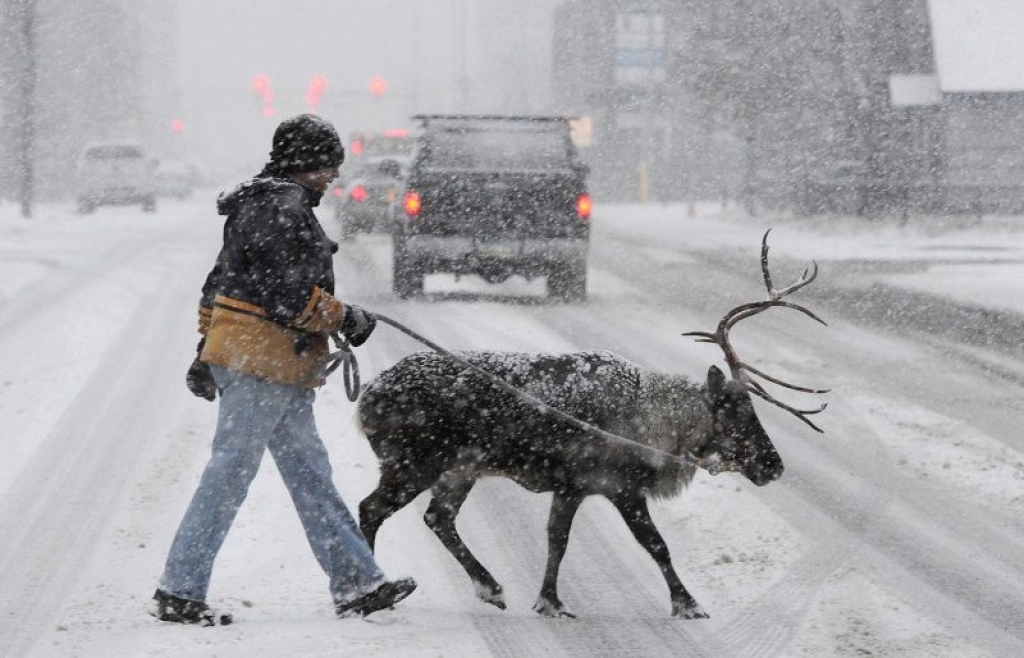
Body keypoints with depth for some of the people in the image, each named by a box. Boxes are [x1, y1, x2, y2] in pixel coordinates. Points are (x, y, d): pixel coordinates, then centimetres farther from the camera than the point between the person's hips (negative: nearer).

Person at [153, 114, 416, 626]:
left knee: (310, 475, 10)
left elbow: (220, 282, 22)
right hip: (263, 360, -11)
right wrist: (345, 318, -8)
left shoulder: (257, 204, 19)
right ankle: (178, 592, -2)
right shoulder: (285, 208, -14)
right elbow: (288, 294, -21)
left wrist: (206, 351, 25)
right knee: (229, 474, -6)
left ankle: (356, 583, 13)